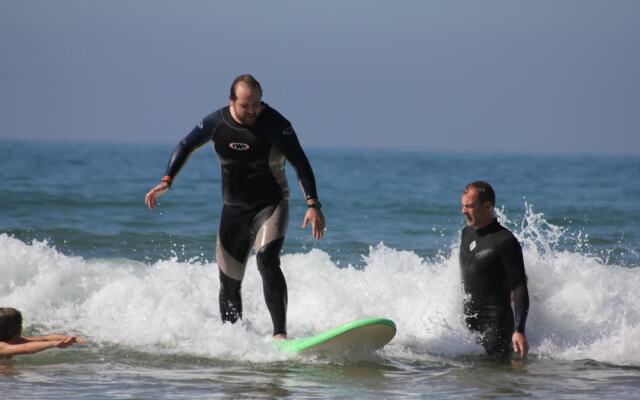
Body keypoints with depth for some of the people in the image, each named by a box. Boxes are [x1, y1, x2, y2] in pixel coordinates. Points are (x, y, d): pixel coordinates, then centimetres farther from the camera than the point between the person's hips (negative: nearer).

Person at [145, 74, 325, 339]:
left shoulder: (275, 125, -16)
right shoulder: (216, 123, -4)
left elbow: (300, 163, -16)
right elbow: (186, 147, 11)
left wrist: (312, 204, -25)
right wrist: (166, 181, 0)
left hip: (271, 206, -5)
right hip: (233, 209, 5)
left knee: (267, 260, -30)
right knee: (229, 283, 9)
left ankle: (280, 334, -33)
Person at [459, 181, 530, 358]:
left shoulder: (505, 242, -16)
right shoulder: (467, 233, 9)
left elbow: (519, 289, -18)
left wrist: (519, 331, -26)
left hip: (496, 322, -8)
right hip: (468, 321, 8)